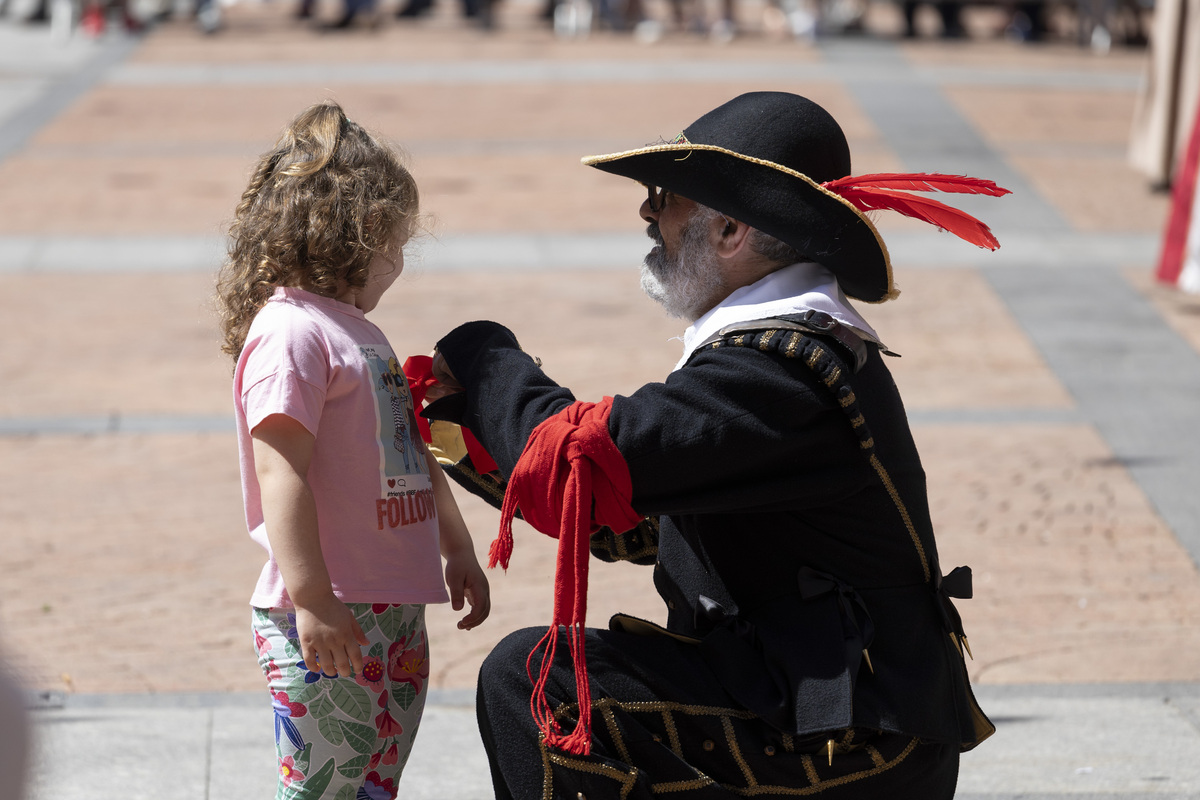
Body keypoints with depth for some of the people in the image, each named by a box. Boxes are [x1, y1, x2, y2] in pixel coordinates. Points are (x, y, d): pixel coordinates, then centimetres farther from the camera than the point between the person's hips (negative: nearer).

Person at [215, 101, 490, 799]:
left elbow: (412, 452, 30)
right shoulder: (291, 330, -13)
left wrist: (457, 549, 32)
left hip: (394, 607, 10)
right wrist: (311, 600, -25)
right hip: (327, 620, -10)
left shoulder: (356, 329, 19)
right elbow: (279, 472, -20)